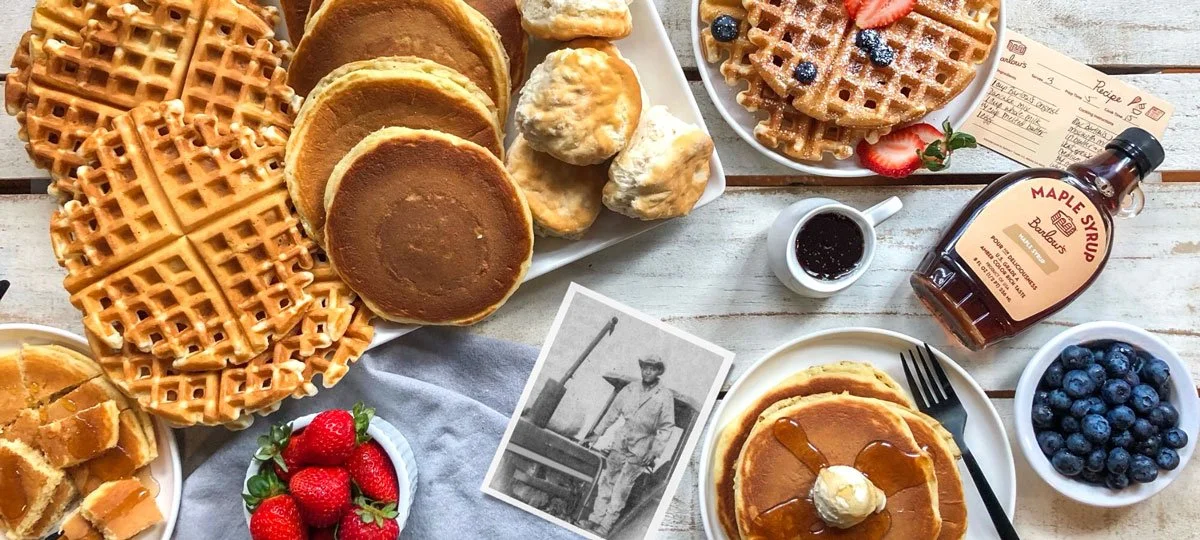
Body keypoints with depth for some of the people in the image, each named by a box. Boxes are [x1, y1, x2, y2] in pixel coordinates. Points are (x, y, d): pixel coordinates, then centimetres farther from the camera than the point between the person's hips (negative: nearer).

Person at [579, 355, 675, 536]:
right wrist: (596, 434, 8)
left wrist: (654, 452, -14)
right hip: (621, 441, 4)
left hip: (642, 447, -4)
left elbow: (666, 428, -7)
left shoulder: (665, 397, -7)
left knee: (621, 487, -1)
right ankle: (596, 518, 16)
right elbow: (613, 412, 9)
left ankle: (605, 525, 6)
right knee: (607, 479, 7)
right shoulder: (631, 389, 3)